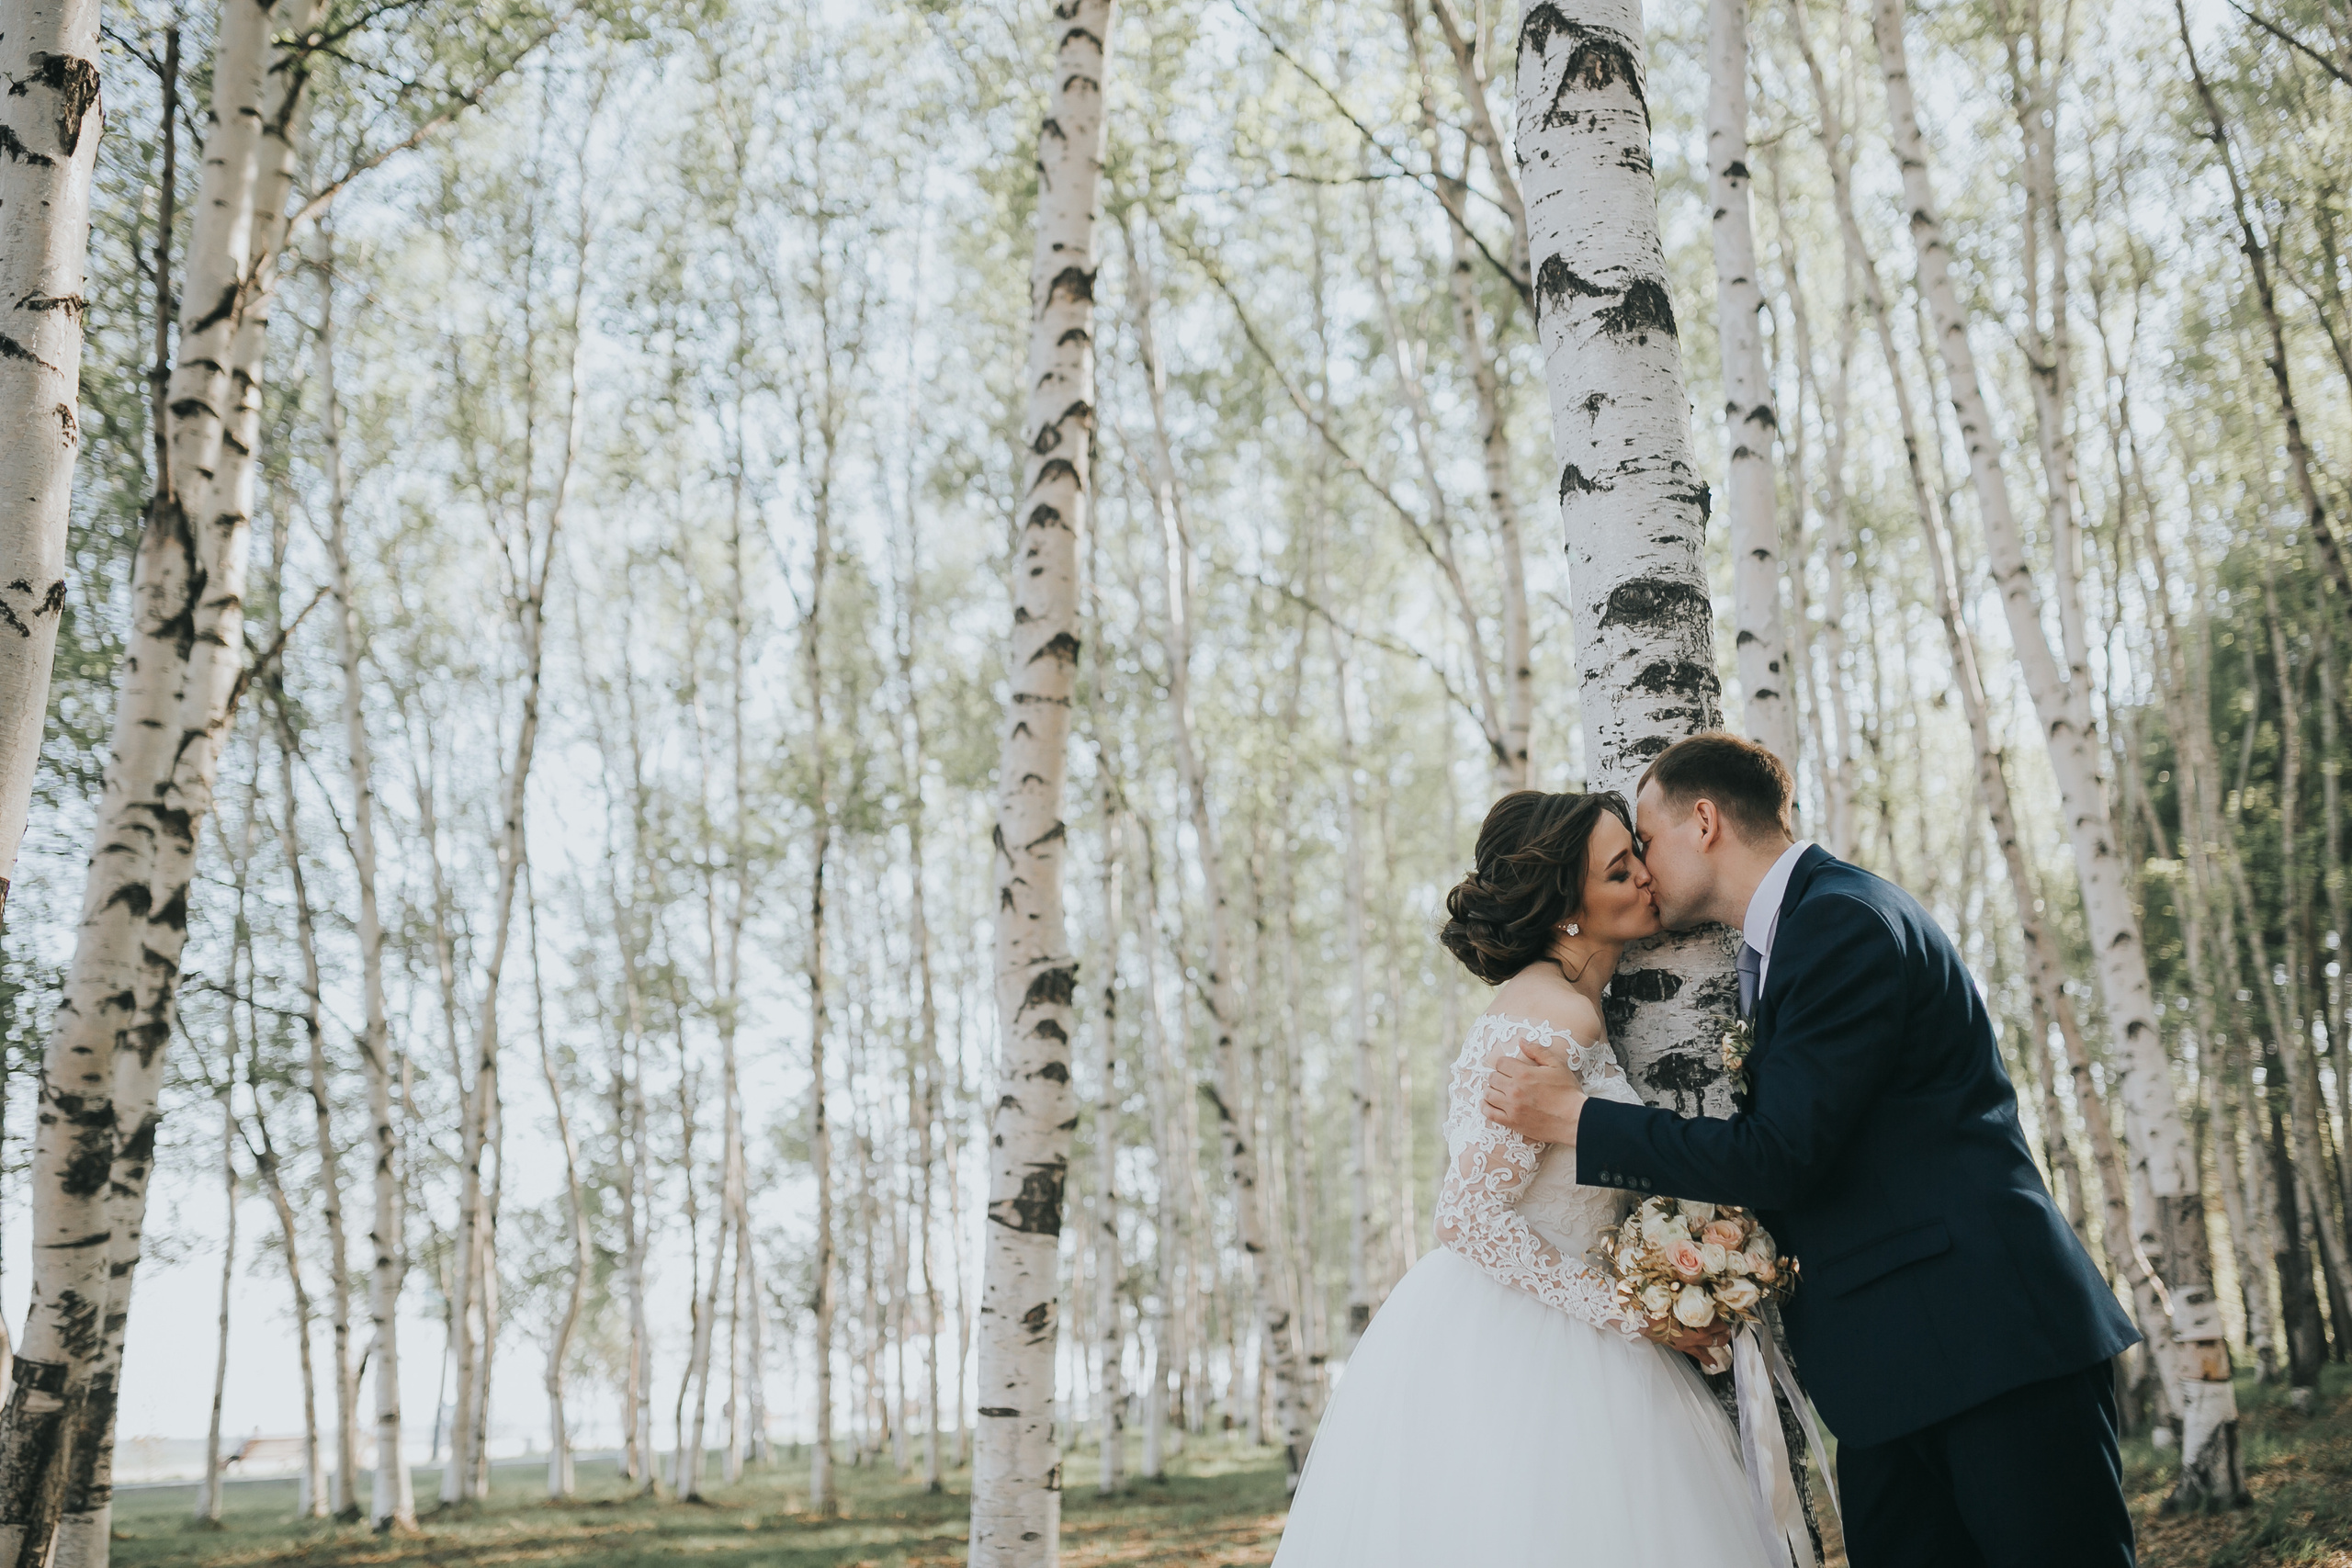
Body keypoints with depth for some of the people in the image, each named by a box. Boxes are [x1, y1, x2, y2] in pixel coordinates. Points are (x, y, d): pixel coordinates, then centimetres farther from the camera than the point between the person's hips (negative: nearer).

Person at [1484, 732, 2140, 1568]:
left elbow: (1781, 1155, -18)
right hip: (1888, 1363, 9)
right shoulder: (1791, 932, 17)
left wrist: (1576, 1118, -12)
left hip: (1990, 1339, -9)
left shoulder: (1844, 921, -14)